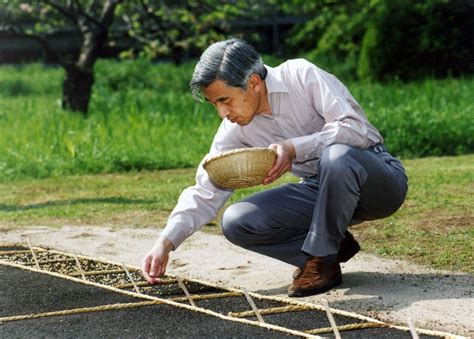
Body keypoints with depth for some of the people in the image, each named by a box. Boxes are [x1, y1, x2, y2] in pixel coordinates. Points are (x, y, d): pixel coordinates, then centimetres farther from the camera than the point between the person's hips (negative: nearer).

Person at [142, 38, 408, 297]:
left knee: (337, 157, -40)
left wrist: (294, 148, -35)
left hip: (377, 179, -5)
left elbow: (355, 128, -28)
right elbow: (207, 191, -3)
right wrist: (166, 243, -14)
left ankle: (322, 260, -20)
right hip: (320, 189, 6)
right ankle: (334, 247, -2)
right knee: (236, 222, -13)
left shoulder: (301, 76, -19)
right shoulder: (236, 129, -4)